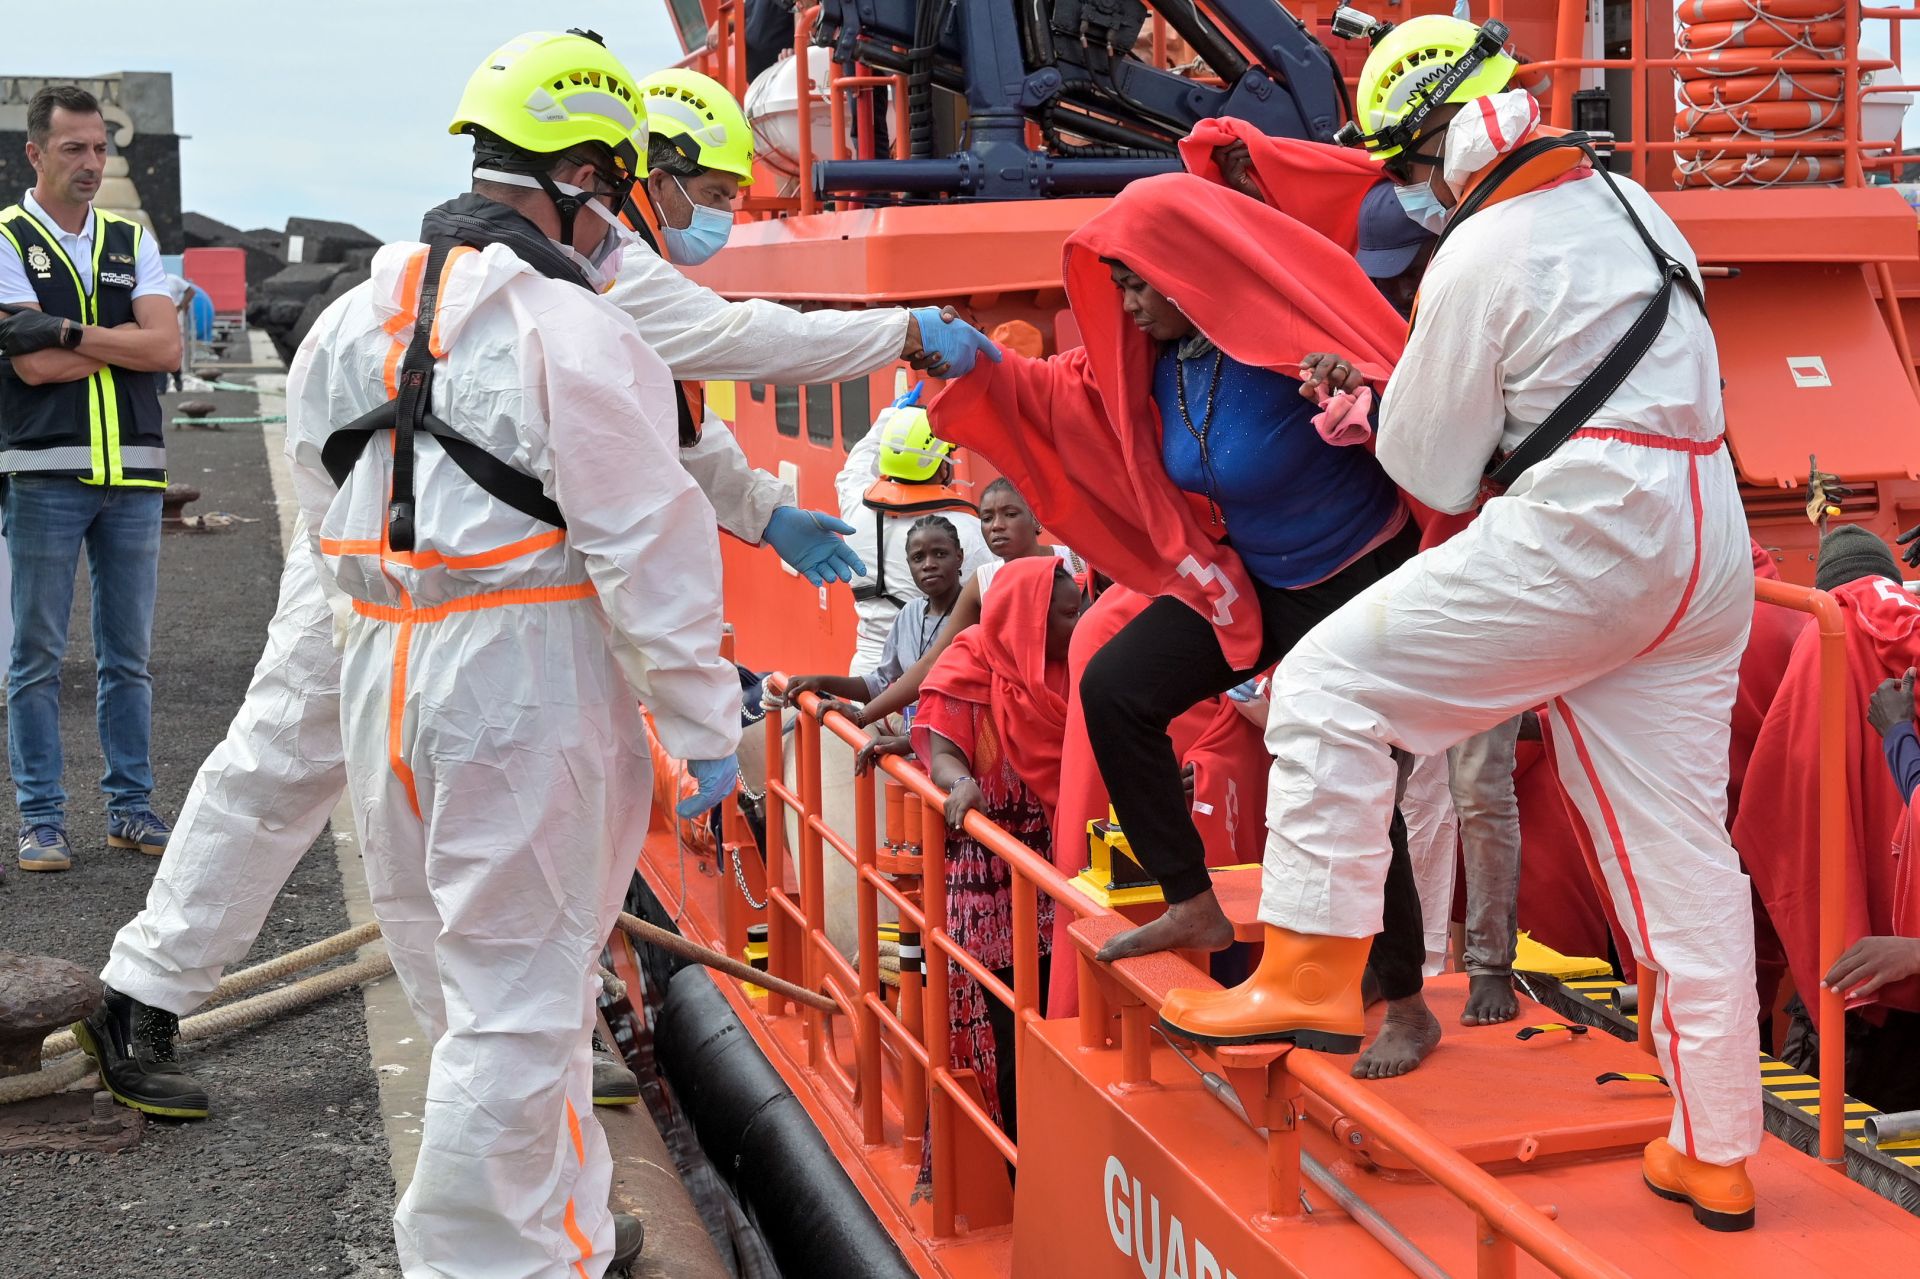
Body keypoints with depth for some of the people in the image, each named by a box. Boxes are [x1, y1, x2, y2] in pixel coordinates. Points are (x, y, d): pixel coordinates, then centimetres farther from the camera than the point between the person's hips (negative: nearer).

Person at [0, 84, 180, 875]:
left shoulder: (131, 242, 12)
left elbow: (165, 348, -3)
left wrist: (67, 330, -11)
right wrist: (127, 342, -5)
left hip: (133, 478, 4)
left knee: (128, 655, 9)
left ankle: (131, 808, 17)